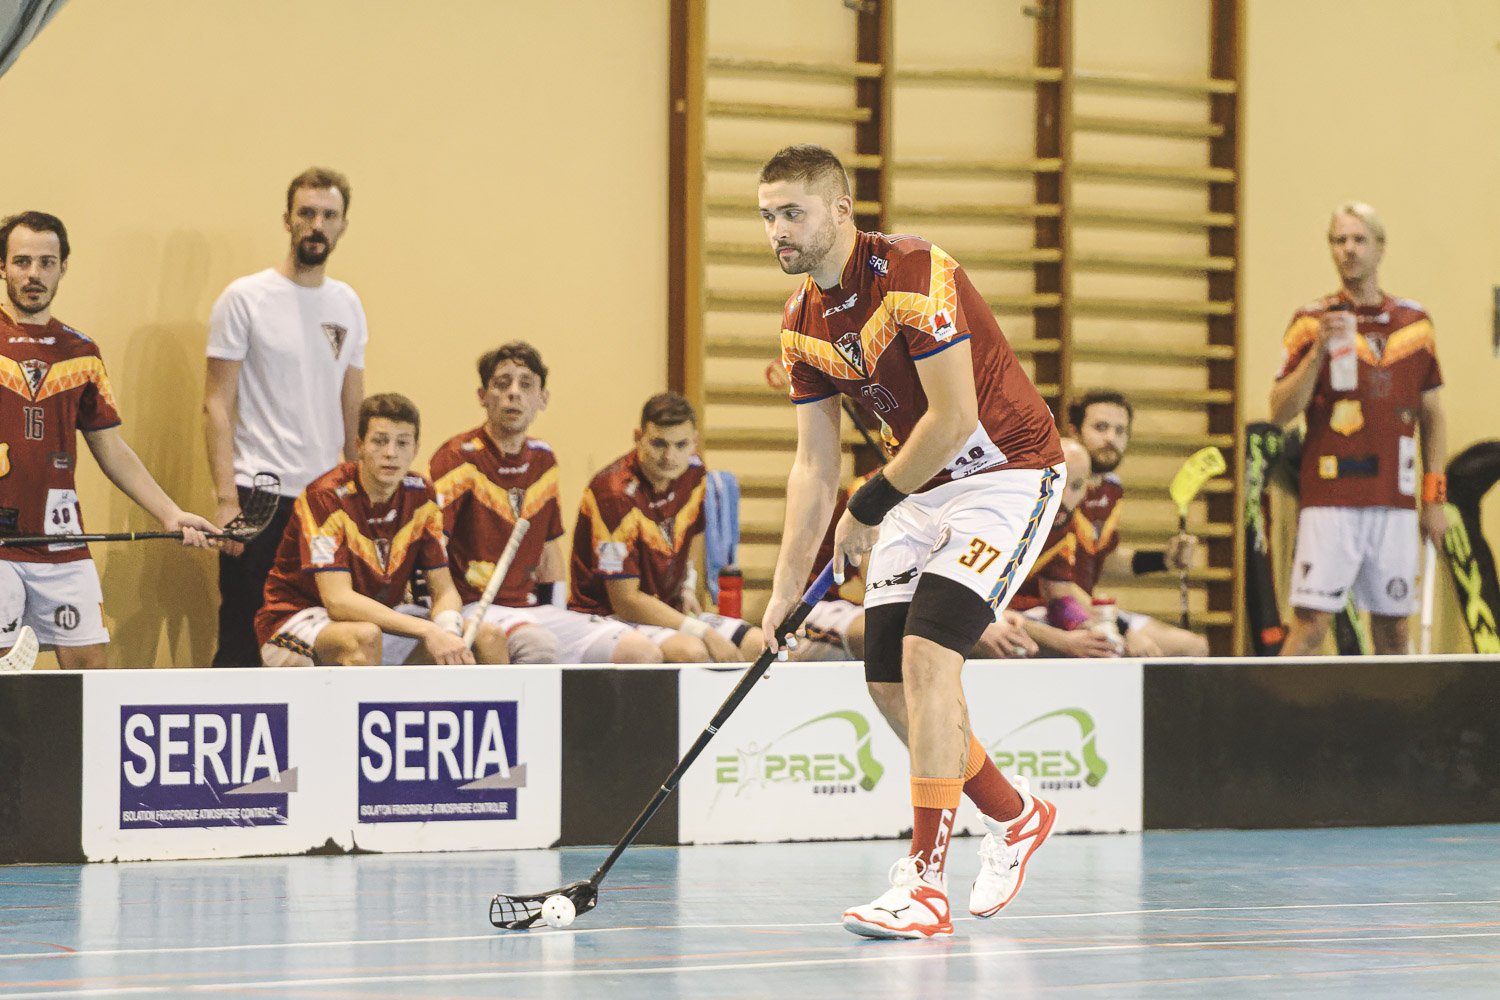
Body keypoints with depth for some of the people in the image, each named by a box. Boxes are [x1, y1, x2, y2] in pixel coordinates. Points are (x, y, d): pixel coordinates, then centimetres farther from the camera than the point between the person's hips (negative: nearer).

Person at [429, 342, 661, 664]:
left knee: (644, 653, -13)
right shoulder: (459, 458, -8)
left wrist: (556, 609, 15)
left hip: (535, 611, 7)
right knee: (540, 646, -40)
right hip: (477, 607, -7)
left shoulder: (543, 460, 16)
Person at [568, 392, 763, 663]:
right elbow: (625, 601, -24)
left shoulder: (693, 472, 0)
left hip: (670, 611, 8)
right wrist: (705, 633, -25)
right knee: (692, 651, -36)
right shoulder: (616, 495, -24)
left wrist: (687, 587, 13)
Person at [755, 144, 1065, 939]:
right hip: (918, 490, 8)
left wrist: (870, 508, -14)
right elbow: (814, 463, 8)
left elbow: (954, 417, -25)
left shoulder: (914, 276, -22)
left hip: (1005, 474, -8)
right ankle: (1015, 817, 27)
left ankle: (924, 883, -21)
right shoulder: (802, 322, 2)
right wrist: (787, 588, 3)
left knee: (927, 652, -22)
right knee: (891, 679, 3)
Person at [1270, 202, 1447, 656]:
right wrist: (1319, 350, -15)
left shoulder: (1414, 322, 12)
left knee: (1393, 626, 7)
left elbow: (1431, 416, 16)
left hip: (1395, 500, 3)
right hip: (1331, 499, -3)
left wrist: (1435, 498, 10)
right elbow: (1280, 411, -3)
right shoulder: (1312, 322, 3)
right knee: (1311, 622, -10)